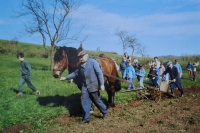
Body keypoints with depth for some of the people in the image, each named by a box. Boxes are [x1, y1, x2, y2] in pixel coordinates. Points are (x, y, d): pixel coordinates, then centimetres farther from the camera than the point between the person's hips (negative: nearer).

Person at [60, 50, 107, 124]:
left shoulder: (93, 62, -12)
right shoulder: (80, 65, 6)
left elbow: (99, 73, -13)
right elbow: (75, 73, 18)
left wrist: (102, 84, -17)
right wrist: (66, 78, 15)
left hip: (93, 85, -5)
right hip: (84, 86, 5)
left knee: (97, 100, 8)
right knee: (84, 101, 3)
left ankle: (105, 112, 32)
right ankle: (86, 118, 14)